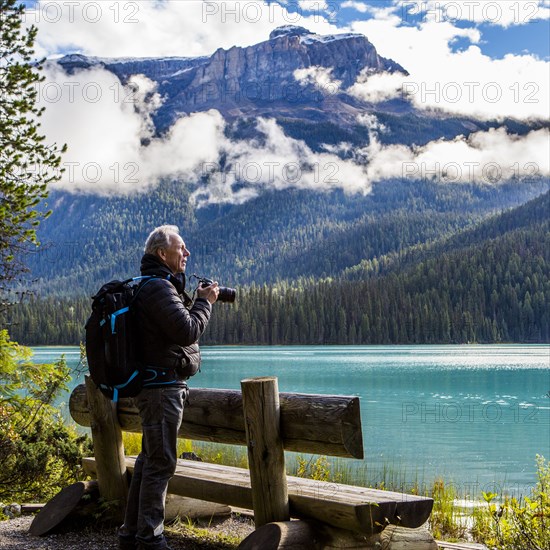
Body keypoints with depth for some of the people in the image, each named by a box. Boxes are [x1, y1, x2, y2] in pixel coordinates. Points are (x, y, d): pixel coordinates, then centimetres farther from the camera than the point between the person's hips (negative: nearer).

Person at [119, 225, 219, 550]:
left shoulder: (157, 286, 17)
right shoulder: (159, 288, -17)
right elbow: (187, 332, -24)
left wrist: (196, 302, 9)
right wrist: (205, 302, -10)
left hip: (156, 385, 11)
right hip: (163, 386, -11)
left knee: (150, 459, 15)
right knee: (161, 462, -6)